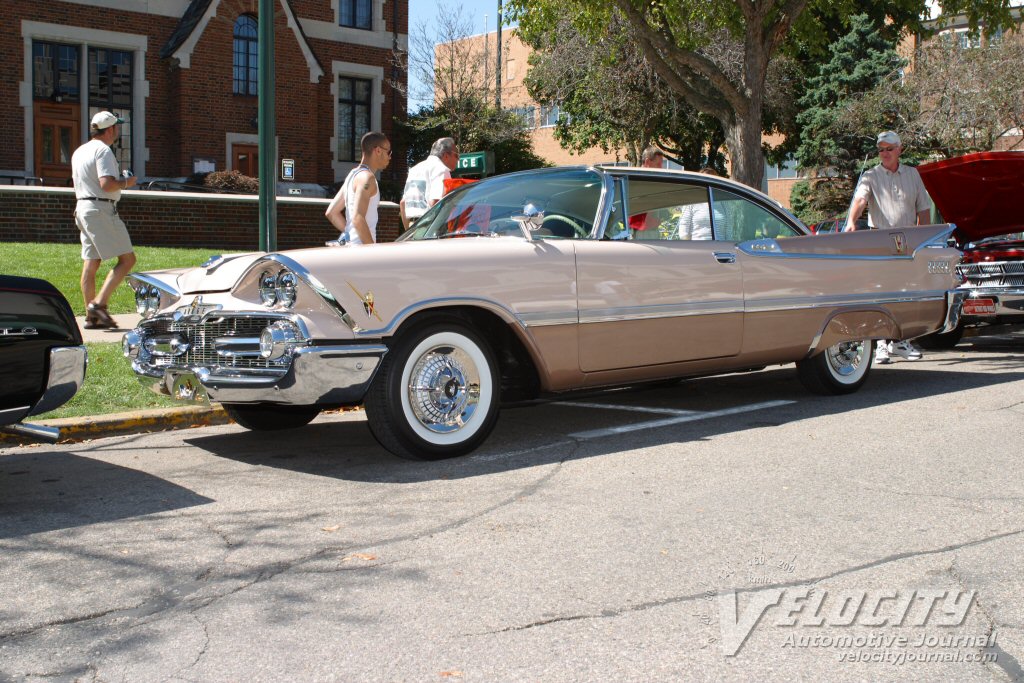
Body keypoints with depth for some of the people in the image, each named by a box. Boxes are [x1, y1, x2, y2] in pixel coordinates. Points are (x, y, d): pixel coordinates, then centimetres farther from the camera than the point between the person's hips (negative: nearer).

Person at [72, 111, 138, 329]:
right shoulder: (103, 150, -11)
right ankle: (99, 303, -16)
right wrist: (126, 182, -5)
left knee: (91, 264, 8)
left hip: (82, 207, 10)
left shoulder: (79, 151, 19)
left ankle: (91, 317, 9)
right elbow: (107, 184, -22)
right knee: (127, 259, -7)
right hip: (101, 210, -10)